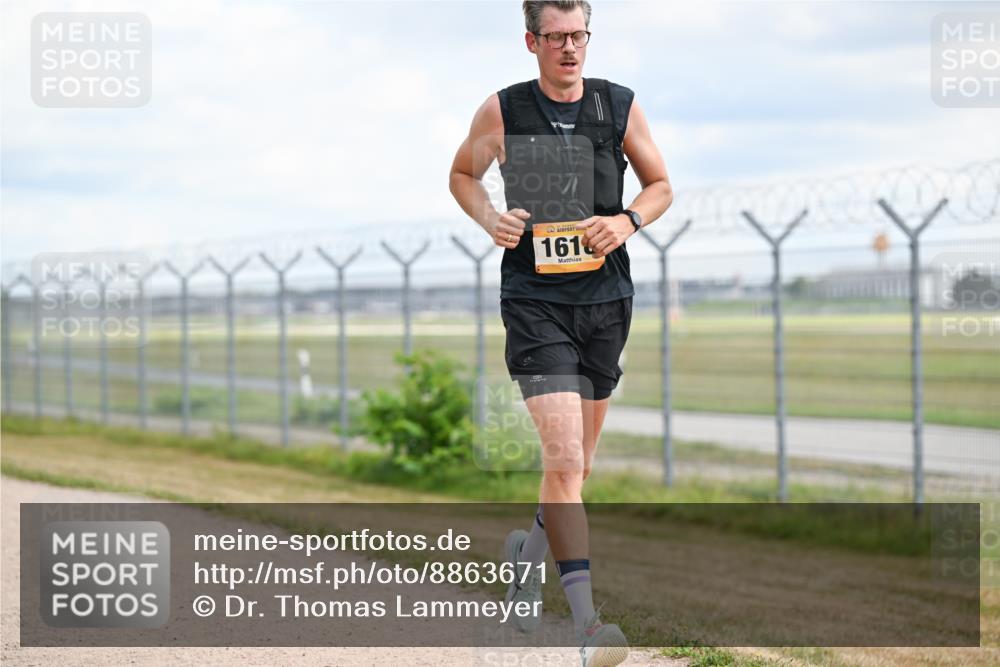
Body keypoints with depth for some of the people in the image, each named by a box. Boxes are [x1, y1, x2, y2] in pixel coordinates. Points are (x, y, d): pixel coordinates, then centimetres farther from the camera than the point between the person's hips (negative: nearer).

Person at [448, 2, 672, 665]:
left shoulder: (620, 106, 3)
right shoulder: (502, 112, -1)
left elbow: (661, 185, 14)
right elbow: (463, 172, 16)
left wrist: (627, 221, -7)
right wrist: (489, 218, -3)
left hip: (607, 298, 4)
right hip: (534, 300, -4)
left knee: (578, 463, 16)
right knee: (563, 458, -17)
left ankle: (528, 552, 45)